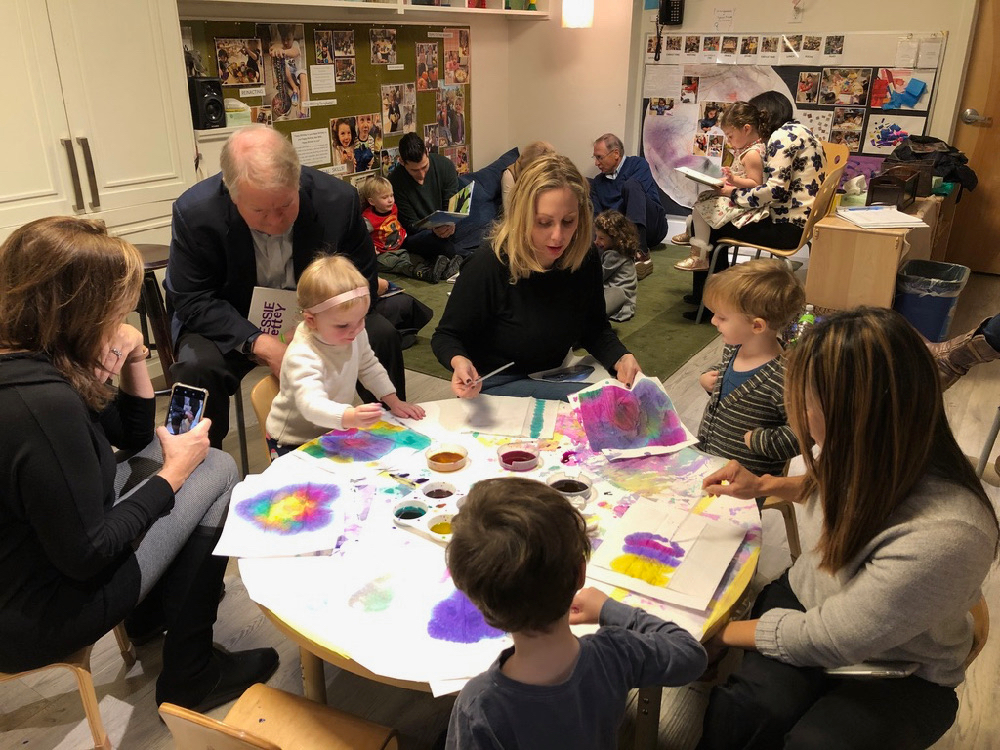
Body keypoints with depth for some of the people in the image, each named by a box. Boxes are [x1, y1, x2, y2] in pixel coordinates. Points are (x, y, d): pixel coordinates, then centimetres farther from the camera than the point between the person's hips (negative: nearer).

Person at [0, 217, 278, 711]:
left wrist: (133, 361, -5)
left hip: (47, 543, 9)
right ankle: (190, 676, 9)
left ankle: (152, 615, 24)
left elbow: (134, 437, 10)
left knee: (153, 452, 16)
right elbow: (87, 555, -25)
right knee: (218, 471, -5)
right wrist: (174, 473, -14)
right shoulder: (44, 404, -32)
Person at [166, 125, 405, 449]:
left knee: (382, 335, -19)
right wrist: (261, 345, -32)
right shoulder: (194, 212, -22)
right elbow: (192, 302, -16)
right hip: (232, 325, -1)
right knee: (198, 364, -31)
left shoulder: (338, 198, -19)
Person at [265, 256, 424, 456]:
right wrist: (351, 417, -64)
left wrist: (393, 401, 4)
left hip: (333, 432, 6)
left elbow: (369, 367, 11)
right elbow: (311, 404, -47)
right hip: (294, 444, -6)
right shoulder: (302, 356, -32)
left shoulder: (356, 335, -8)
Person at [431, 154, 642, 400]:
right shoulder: (490, 263, -23)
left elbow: (596, 330, 5)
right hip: (496, 384, -6)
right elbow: (446, 336, -13)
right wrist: (459, 361, -36)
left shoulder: (585, 260, -8)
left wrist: (620, 359, -16)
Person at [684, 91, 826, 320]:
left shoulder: (783, 135, -14)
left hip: (788, 227, -10)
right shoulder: (797, 131, 16)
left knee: (713, 226, -1)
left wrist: (734, 195, -10)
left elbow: (776, 189, -24)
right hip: (796, 219, 10)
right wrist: (738, 184, 9)